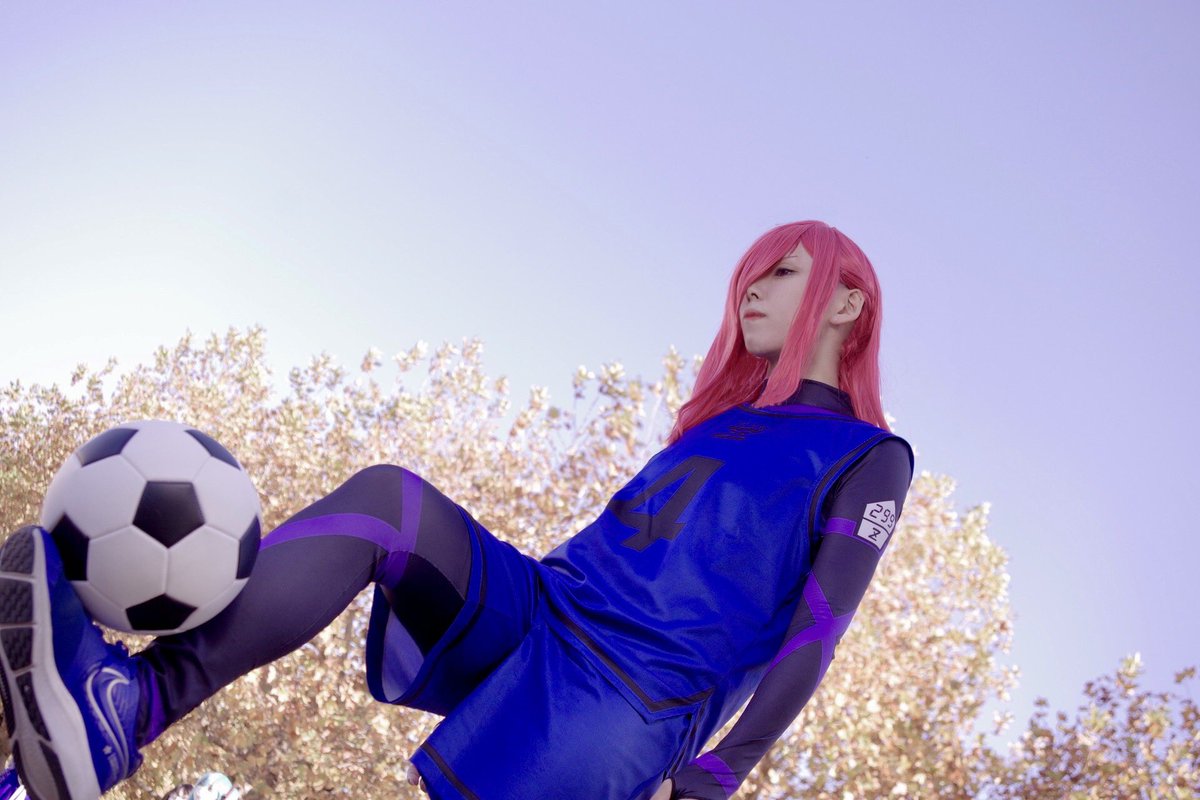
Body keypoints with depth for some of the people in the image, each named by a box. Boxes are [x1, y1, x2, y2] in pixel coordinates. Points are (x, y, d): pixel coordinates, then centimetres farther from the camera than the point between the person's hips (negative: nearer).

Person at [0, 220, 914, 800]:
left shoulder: (870, 460, 4)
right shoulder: (725, 421, 27)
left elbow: (814, 635, -7)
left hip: (628, 705, -6)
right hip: (537, 614, 6)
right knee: (388, 498, -20)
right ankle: (125, 704, -36)